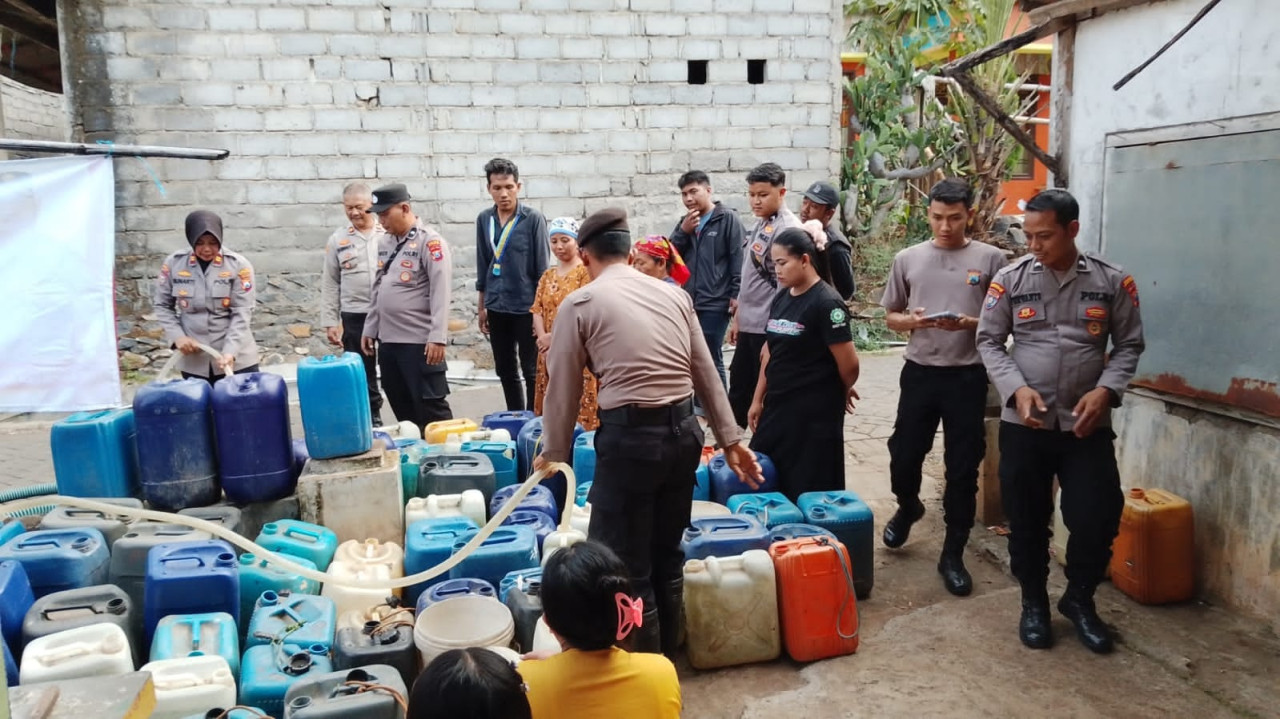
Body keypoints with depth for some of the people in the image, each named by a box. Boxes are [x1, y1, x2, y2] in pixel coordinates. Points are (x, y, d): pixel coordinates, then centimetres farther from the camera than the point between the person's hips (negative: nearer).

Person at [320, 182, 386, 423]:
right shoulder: (337, 240, 7)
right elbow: (330, 284, 9)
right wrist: (329, 322, 4)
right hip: (355, 317, 2)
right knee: (362, 373, 7)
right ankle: (372, 418, 18)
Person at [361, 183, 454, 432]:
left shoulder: (430, 241, -10)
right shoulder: (384, 242, 13)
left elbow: (441, 292, -16)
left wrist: (437, 337, -21)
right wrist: (370, 329, 17)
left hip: (419, 342, -7)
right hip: (388, 340, 8)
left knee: (431, 408, -3)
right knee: (401, 408, 14)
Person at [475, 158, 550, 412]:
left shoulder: (533, 219, -9)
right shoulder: (484, 219, 4)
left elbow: (542, 267, -7)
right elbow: (483, 264, 12)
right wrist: (482, 306, 13)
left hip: (526, 306, -5)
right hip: (496, 308, 5)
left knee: (531, 370, 4)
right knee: (505, 371, 14)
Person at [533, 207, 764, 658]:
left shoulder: (580, 303, -1)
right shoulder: (675, 294, 12)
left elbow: (563, 388, 5)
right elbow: (706, 373, 15)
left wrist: (553, 452, 18)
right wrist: (730, 440, 21)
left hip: (630, 435, -6)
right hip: (684, 429, 6)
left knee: (625, 566, 7)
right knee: (667, 555, 21)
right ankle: (665, 659, 36)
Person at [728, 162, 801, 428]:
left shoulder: (787, 229, -16)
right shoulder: (760, 224, 12)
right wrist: (737, 317, 20)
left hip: (768, 329, -9)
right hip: (748, 325, 9)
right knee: (738, 388, 17)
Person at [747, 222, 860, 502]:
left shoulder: (826, 302, -15)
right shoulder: (781, 299, 8)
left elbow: (849, 363, -15)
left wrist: (843, 393, 2)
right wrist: (758, 399, 14)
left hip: (814, 412, -7)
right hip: (777, 406, 8)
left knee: (807, 490, 4)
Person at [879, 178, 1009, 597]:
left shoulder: (990, 259, -2)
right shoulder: (908, 259, 4)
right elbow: (890, 316, 10)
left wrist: (970, 323, -19)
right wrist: (912, 320, -12)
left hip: (968, 376, -2)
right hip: (919, 372, 2)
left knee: (962, 468, 4)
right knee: (903, 456, 9)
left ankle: (952, 554, 18)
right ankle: (908, 508, 43)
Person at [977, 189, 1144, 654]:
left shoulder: (1113, 282, -1)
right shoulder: (1010, 280, -3)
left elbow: (1129, 345, 6)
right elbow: (989, 341, 1)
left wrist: (1106, 390, -11)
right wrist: (1016, 389, -14)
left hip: (1088, 424, 0)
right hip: (1023, 424, 0)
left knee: (1098, 518, 1)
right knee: (1027, 520, 9)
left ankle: (1079, 599, 28)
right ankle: (1034, 603, 30)